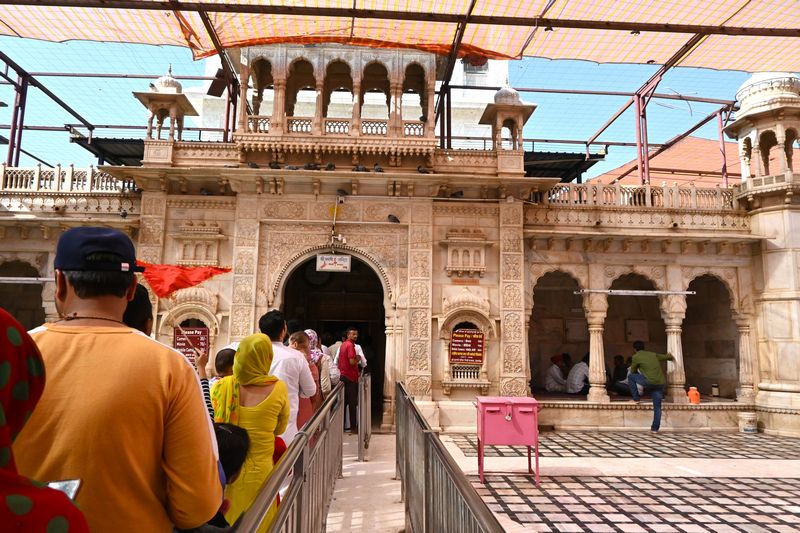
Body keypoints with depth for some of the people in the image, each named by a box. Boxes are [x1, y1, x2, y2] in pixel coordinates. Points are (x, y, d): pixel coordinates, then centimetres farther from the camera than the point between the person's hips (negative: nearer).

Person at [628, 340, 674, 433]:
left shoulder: (636, 357, 5)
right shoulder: (654, 354, 20)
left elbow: (633, 371, 15)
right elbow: (667, 357, 33)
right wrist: (670, 356, 57)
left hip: (649, 382, -5)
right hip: (661, 383, 6)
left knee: (631, 377, 16)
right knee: (657, 407, 12)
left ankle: (636, 398, 17)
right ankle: (655, 428, 10)